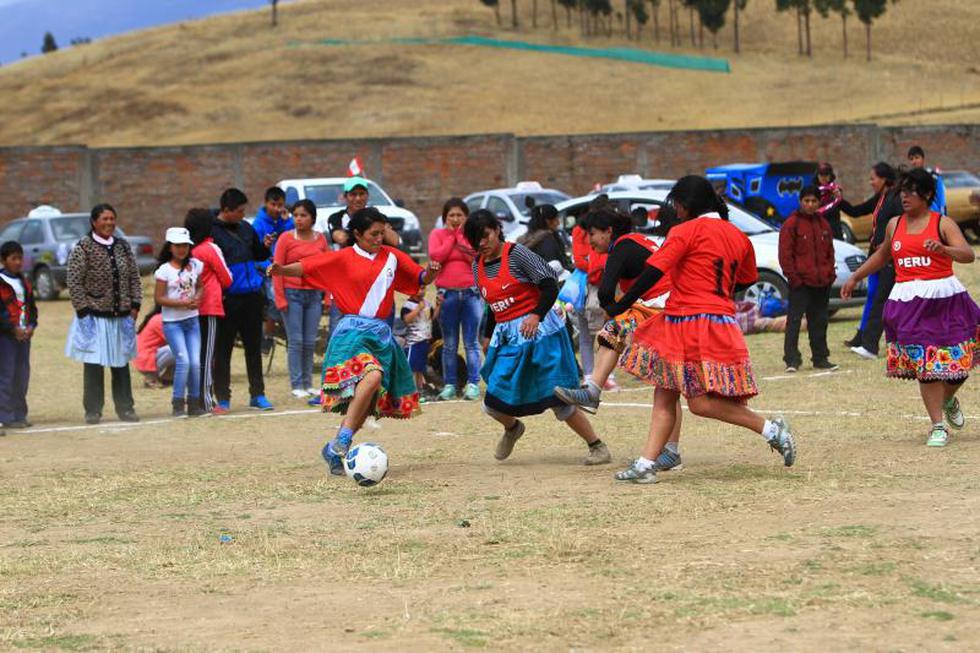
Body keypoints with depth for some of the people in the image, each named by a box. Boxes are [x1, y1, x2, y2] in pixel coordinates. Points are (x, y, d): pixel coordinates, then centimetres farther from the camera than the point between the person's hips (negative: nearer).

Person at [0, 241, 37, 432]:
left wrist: (31, 325, -1)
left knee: (22, 376, 9)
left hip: (24, 335, 7)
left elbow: (32, 306, 16)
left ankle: (18, 416, 17)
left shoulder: (25, 282, 15)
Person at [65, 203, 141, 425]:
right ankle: (93, 410, 5)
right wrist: (83, 311, -11)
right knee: (94, 364, -2)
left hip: (121, 316, 4)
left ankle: (125, 407, 17)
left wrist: (134, 305, 5)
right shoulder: (82, 248, -6)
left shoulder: (123, 246, 9)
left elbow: (134, 277, 14)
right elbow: (74, 282, -8)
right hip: (95, 315, -4)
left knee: (121, 363, 10)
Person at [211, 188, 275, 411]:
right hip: (227, 299, -6)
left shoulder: (246, 228, 12)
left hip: (252, 297, 6)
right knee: (223, 349, 1)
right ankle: (223, 398, 5)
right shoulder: (212, 231, -8)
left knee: (254, 347, 11)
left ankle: (257, 394, 18)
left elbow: (258, 255, 23)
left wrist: (265, 246, 2)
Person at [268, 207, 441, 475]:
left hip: (381, 332, 6)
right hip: (352, 330, -6)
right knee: (372, 375, -32)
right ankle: (341, 443, -30)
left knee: (369, 403, 3)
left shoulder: (393, 257, 12)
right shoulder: (343, 258, 0)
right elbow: (307, 268, -7)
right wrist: (282, 270, -25)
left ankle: (335, 451, 17)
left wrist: (430, 272, -2)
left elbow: (420, 280, 20)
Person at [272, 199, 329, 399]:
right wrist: (280, 299, -9)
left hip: (314, 295, 3)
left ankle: (308, 384, 13)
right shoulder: (286, 238, -3)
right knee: (295, 341, -4)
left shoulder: (320, 239, 8)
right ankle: (296, 385, -2)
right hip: (293, 294, -3)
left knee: (310, 342, 6)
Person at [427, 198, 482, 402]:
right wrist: (452, 237, -3)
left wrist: (461, 238, -3)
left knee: (471, 343, -2)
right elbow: (436, 256, -8)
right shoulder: (437, 235, 9)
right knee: (449, 344, 2)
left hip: (471, 293, 0)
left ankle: (473, 384, -1)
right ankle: (449, 385, 6)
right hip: (447, 294, 0)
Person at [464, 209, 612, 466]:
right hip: (507, 338, 6)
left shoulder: (516, 253, -10)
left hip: (537, 329, -6)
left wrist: (536, 315, -26)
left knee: (559, 398, -9)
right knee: (493, 402, 0)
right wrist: (489, 336, 19)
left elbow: (550, 284, -14)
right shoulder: (478, 266, 9)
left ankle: (598, 447, 4)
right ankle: (512, 428, 35)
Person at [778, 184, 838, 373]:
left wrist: (830, 273, 8)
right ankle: (791, 360, -8)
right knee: (794, 321, -8)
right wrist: (793, 277, -13)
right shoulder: (791, 224, -4)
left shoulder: (823, 224, 13)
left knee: (820, 321, 12)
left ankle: (820, 358, 19)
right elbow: (785, 254, -7)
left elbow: (830, 251, 20)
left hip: (822, 282, 6)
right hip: (800, 283, -6)